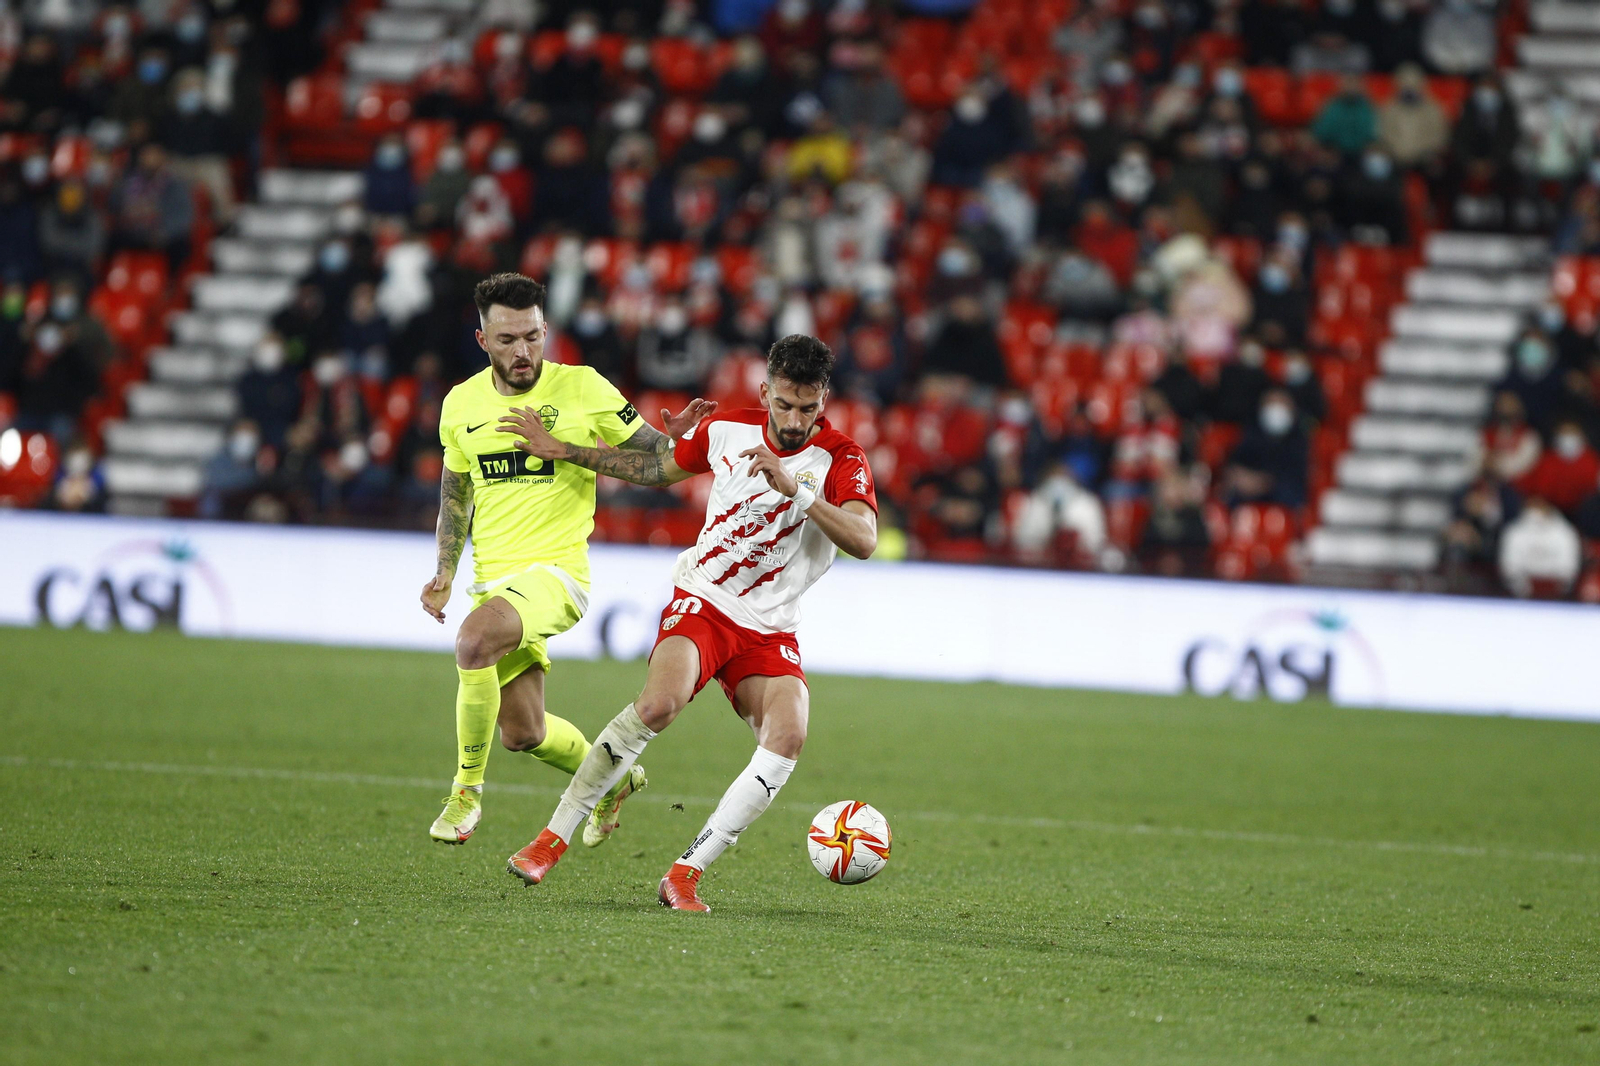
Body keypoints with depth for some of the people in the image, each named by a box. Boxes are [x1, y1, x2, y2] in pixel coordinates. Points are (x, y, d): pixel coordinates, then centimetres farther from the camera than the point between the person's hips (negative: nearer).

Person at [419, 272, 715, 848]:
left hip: (556, 568, -6)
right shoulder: (461, 403, 5)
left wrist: (678, 438, -23)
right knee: (522, 731, 10)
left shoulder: (582, 388, -7)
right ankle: (610, 779, 41)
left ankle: (467, 790, -16)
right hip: (492, 578, 6)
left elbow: (656, 460, -1)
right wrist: (446, 572, 9)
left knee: (474, 642, -34)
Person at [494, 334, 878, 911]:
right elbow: (656, 468, 20)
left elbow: (863, 540, -26)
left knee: (788, 735, -26)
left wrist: (795, 489, -36)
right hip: (701, 601, 0)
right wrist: (561, 451, 21)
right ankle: (554, 837, -19)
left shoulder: (841, 460, -9)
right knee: (659, 702, -29)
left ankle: (686, 873, -18)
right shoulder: (727, 430, 0)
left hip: (770, 630, 0)